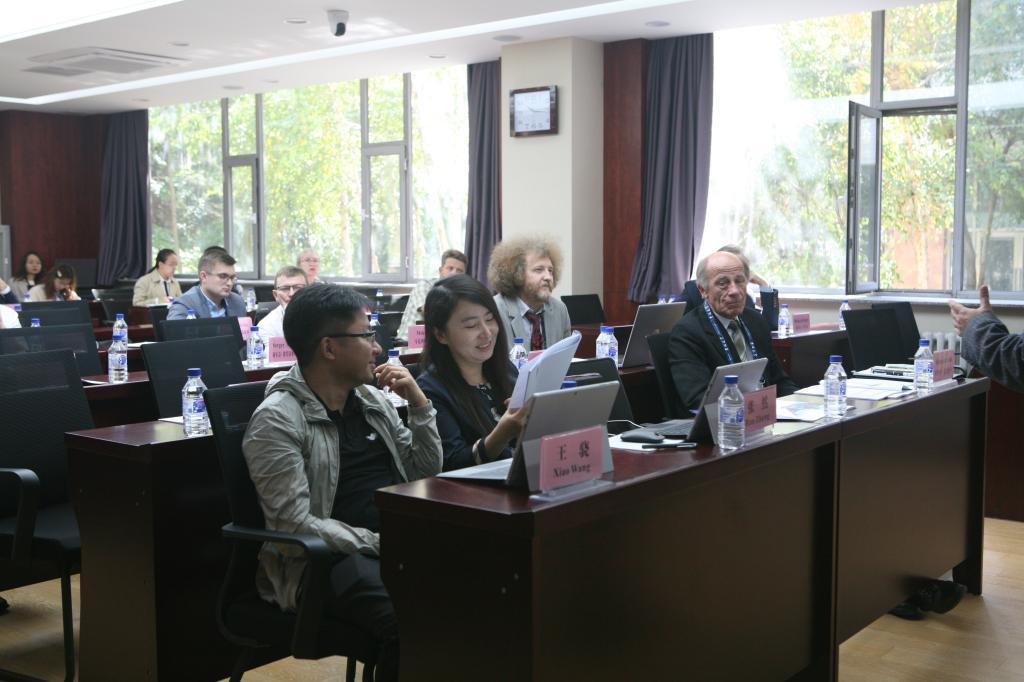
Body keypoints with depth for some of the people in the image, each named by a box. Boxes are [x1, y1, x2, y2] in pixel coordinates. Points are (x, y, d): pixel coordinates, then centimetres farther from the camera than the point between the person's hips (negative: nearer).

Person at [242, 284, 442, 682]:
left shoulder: (370, 398, 13)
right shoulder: (277, 420, -8)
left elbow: (425, 472, 19)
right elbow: (295, 524, -15)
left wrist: (419, 403, 6)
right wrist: (377, 543, -19)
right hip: (329, 559, -6)